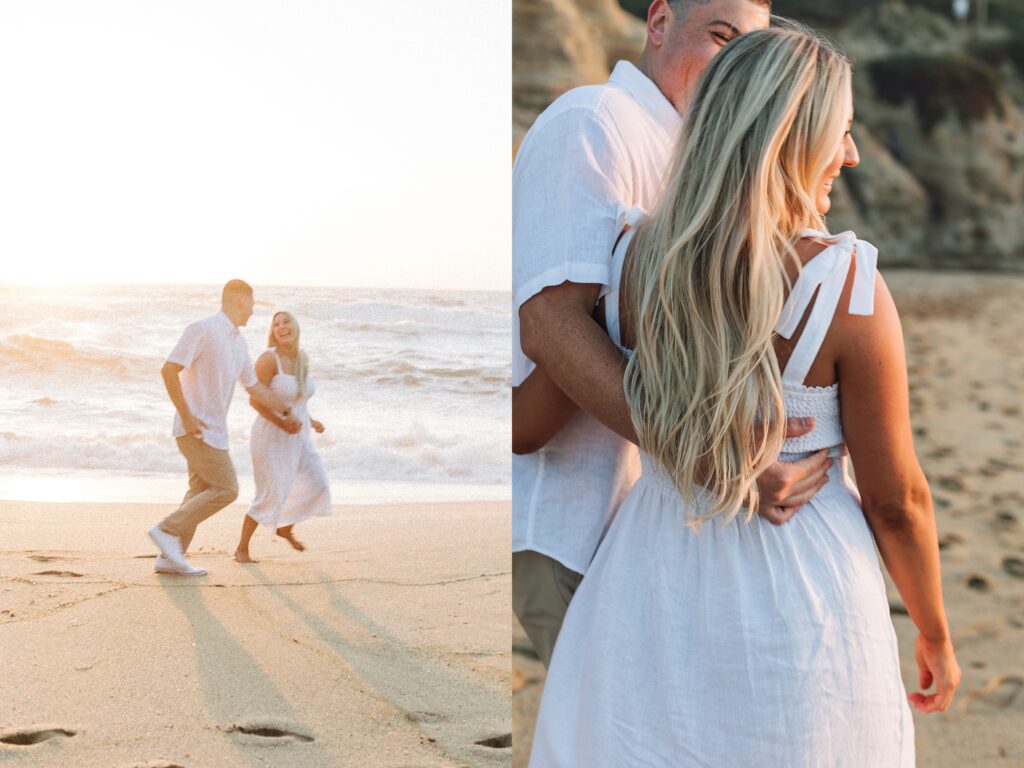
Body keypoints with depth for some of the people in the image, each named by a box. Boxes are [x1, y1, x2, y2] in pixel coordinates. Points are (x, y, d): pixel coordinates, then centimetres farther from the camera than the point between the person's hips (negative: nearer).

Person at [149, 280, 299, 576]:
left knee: (202, 493, 9)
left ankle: (170, 558, 12)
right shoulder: (201, 330, -14)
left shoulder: (238, 343, 13)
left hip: (214, 431, 9)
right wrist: (186, 416, -21)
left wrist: (286, 410, 26)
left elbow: (254, 387, 24)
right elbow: (169, 370, -19)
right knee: (226, 489, -10)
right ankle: (168, 530, -5)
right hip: (196, 429, -9)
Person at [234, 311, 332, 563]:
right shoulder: (269, 359, -19)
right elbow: (255, 400, -21)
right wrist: (283, 424, -26)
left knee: (316, 483, 1)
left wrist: (309, 420, 11)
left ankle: (286, 528, 25)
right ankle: (242, 549, 8)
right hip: (271, 436, -7)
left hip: (296, 436, 7)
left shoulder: (302, 359, 5)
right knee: (270, 496, -8)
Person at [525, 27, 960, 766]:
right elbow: (897, 501, -10)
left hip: (652, 595, 4)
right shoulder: (849, 287, -19)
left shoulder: (634, 257, -8)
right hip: (800, 608, -3)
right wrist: (937, 636, 5)